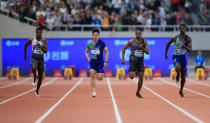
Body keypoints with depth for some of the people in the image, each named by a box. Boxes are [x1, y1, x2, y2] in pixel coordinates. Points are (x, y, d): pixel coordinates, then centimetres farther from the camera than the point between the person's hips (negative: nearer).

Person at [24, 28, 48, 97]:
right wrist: (25, 55, 24)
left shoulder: (44, 41, -4)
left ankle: (37, 91, 25)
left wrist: (40, 47, -30)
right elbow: (26, 45, 19)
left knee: (40, 77, 5)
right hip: (34, 58, -1)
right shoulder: (32, 40, 0)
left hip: (41, 59, 1)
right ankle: (34, 78, -5)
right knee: (33, 68, -37)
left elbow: (46, 51, -14)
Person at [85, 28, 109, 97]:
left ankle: (99, 74, 36)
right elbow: (86, 52, 16)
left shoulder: (102, 43, -7)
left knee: (100, 78, -5)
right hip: (92, 62, 2)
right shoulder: (89, 44, 0)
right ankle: (94, 91, -11)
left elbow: (106, 52, -1)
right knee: (92, 75, -17)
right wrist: (88, 58, -4)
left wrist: (106, 61, -8)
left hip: (100, 62, -2)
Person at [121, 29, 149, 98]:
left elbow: (148, 52, -1)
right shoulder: (131, 42, -6)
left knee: (141, 77, -1)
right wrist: (122, 59, -2)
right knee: (132, 76, -18)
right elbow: (124, 49, 4)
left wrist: (143, 48, -20)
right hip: (133, 60, -3)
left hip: (141, 61, 3)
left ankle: (138, 92, 16)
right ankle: (131, 72, 21)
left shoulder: (144, 42, 2)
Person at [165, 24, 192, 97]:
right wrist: (166, 54, 14)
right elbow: (168, 44, 9)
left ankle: (181, 91, 27)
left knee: (183, 76, 7)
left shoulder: (188, 39, -6)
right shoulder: (175, 38, -8)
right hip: (176, 56, -2)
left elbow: (190, 50, -13)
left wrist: (185, 46, -33)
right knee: (178, 67, -36)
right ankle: (177, 76, 0)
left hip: (183, 57, 2)